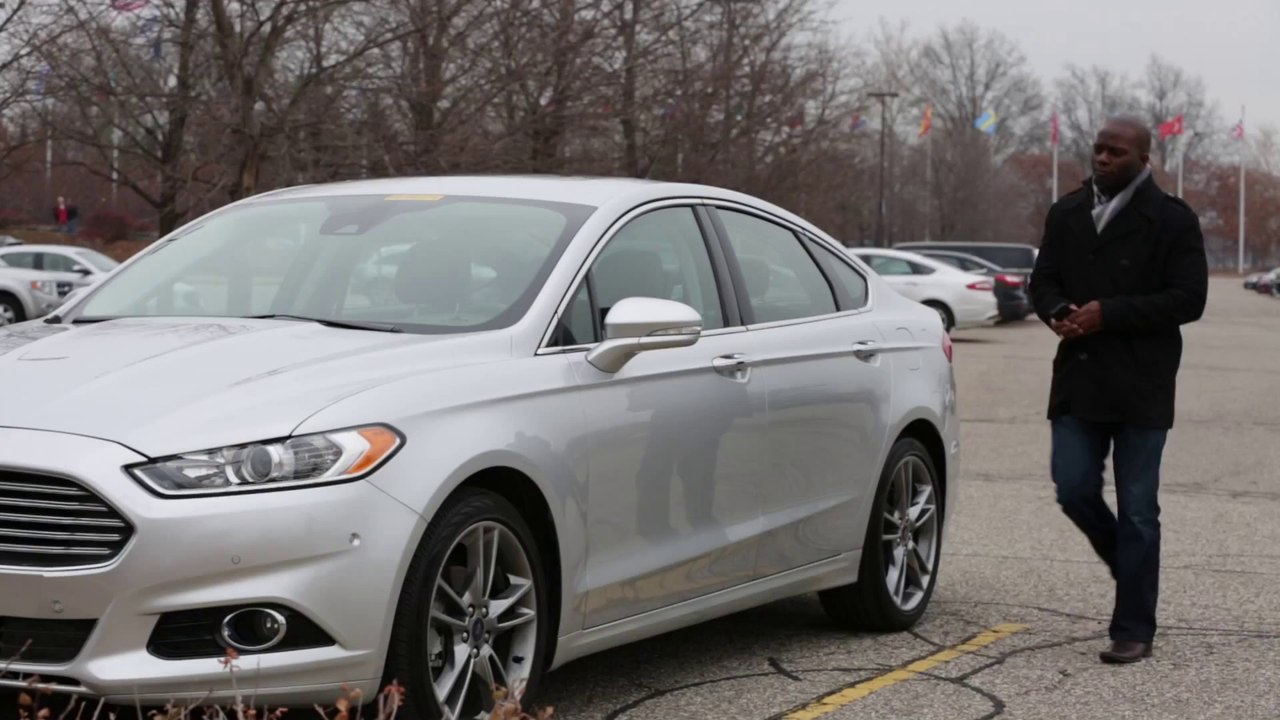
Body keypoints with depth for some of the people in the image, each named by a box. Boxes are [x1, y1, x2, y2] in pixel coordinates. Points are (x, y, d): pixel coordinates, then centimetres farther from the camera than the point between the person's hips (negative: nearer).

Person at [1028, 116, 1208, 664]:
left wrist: (1108, 314, -18)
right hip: (1079, 379, 4)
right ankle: (1132, 567, 28)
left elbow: (1188, 300, -10)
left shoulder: (1172, 221, -5)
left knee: (1136, 510, 0)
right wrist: (1058, 312, -7)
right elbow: (1043, 279, 17)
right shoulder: (1067, 214, 11)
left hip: (1141, 387, -4)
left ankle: (1133, 631, 7)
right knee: (1073, 489, 0)